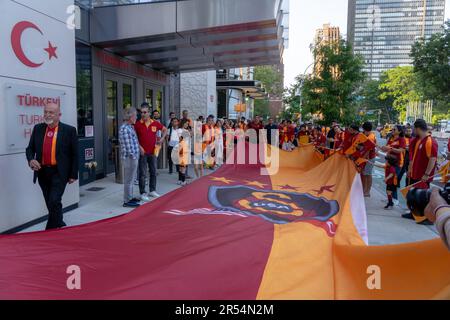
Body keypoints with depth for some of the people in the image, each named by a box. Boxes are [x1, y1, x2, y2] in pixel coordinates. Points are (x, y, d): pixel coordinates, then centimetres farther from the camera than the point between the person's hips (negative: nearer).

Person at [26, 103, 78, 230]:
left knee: (54, 202, -14)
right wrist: (31, 160, -11)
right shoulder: (37, 128, 8)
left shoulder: (69, 130, -4)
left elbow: (75, 154, -2)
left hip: (59, 172, -5)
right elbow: (30, 148, 12)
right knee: (51, 204, 14)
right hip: (42, 172, 5)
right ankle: (60, 225, 32)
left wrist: (73, 175, -4)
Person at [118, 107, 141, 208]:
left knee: (131, 179, 19)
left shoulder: (130, 127, 14)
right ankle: (127, 201, 6)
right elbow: (127, 145, -21)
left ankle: (130, 197, 30)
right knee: (129, 179, -2)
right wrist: (133, 155, -19)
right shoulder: (124, 128, -18)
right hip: (129, 157, -10)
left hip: (134, 157, 10)